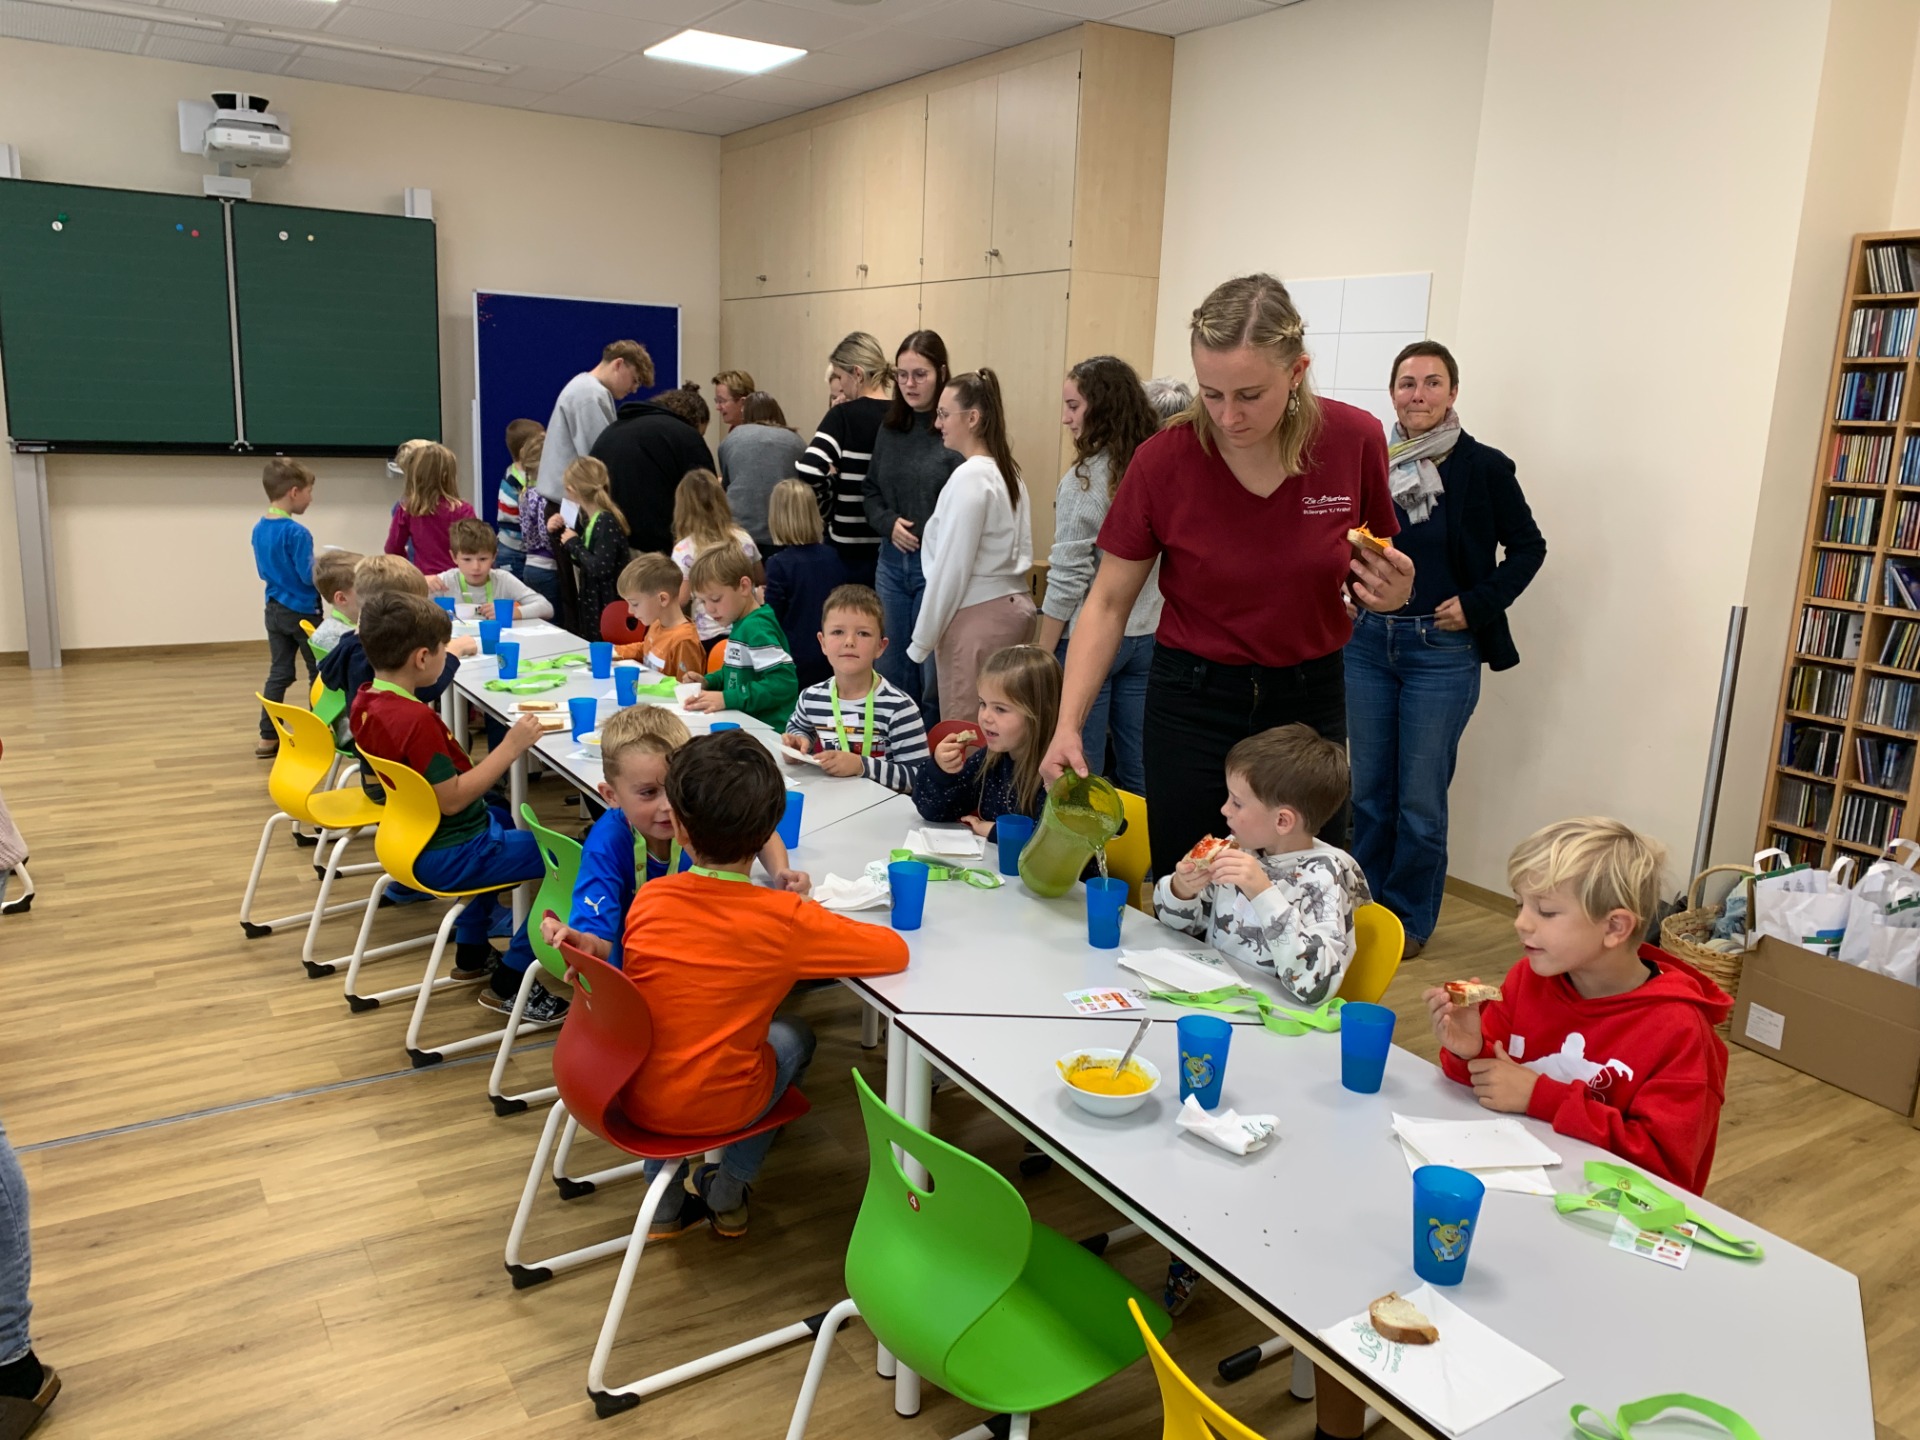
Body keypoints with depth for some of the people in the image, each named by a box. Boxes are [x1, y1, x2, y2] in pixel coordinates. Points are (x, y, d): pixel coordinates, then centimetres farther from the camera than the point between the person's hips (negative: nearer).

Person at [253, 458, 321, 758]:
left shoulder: (259, 529, 4)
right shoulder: (296, 532, -21)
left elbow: (263, 572, 13)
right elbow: (310, 576, -20)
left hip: (275, 609, 7)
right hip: (303, 611, -7)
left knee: (279, 672, 10)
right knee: (320, 671, 7)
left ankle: (268, 738, 9)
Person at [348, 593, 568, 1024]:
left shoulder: (364, 701, 0)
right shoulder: (416, 720, -29)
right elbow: (451, 799, -28)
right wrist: (509, 748, -24)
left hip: (410, 838, 10)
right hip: (445, 858, -10)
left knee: (501, 821, 37)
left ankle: (471, 954, 39)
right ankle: (508, 983, -1)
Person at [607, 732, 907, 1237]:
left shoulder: (649, 899, -10)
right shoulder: (785, 921, -20)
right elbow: (896, 951, -13)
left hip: (633, 1096, 3)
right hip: (715, 1109, -2)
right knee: (792, 1038, 26)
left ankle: (666, 1207, 36)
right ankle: (727, 1194, 34)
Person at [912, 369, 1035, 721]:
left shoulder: (969, 477, -13)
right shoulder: (1006, 471, 10)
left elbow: (951, 566, -14)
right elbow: (1019, 554, 11)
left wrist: (923, 639, -7)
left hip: (978, 617, -8)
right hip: (1013, 605, 8)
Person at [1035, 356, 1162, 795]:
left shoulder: (1084, 479, -14)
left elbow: (1068, 579, -14)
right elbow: (1161, 559, 7)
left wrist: (1043, 653, -7)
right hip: (1146, 635, 6)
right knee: (1137, 767, 14)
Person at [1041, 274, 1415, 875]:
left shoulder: (1355, 440, -10)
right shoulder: (1164, 460, -14)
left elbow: (1372, 575, 6)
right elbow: (1108, 604, -6)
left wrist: (1390, 593, -17)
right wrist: (1068, 725, -15)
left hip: (1310, 697, 2)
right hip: (1193, 701, -1)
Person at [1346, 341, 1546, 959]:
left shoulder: (1484, 467, -5)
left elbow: (1528, 548, 3)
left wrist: (1477, 604, -7)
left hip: (1441, 651, -4)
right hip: (1368, 643, 4)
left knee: (1420, 799, 2)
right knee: (1368, 789, 11)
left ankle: (1410, 920, 18)